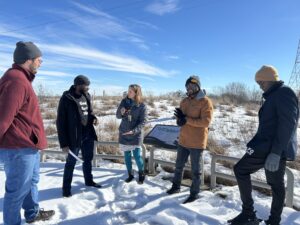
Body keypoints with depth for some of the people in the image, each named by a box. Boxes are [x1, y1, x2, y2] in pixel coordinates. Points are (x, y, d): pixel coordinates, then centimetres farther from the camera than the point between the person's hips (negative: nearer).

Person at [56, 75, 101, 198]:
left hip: (88, 134, 6)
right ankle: (66, 188, 25)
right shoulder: (66, 99, -15)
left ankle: (89, 181, 39)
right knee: (71, 162, 7)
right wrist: (64, 143, -15)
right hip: (74, 136, -6)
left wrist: (93, 118, -5)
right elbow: (60, 122, -13)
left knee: (88, 159, 19)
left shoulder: (86, 96, 4)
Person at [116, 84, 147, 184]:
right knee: (127, 155, 11)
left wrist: (133, 131, -24)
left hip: (136, 134, -4)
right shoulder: (124, 101, -1)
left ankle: (141, 174, 21)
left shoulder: (142, 106, -11)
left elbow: (143, 122, -12)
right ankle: (130, 174, 29)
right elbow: (118, 116, 5)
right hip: (124, 133, 4)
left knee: (137, 155, -3)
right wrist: (121, 112, -18)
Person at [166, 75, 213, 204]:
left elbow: (206, 122, -21)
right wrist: (180, 119, -14)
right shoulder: (184, 101, 9)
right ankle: (176, 186, 39)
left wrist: (186, 120, -23)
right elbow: (180, 118, 11)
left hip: (197, 142, -6)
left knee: (195, 170, 8)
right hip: (183, 140, 7)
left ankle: (194, 193, 26)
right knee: (179, 166, 19)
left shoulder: (205, 102, -12)